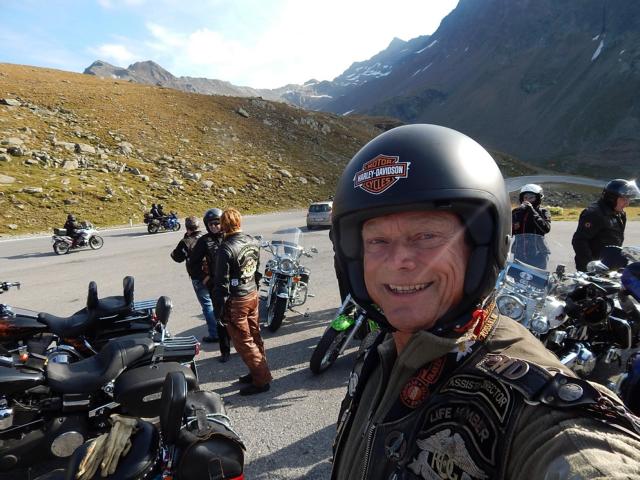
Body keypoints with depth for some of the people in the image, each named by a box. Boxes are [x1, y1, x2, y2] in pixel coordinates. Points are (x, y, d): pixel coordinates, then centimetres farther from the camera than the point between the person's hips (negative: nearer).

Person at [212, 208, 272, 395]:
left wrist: (218, 309, -10)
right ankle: (260, 371, 31)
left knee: (244, 342, 3)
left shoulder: (226, 248, -22)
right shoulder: (253, 241, 1)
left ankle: (261, 380, 10)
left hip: (236, 301, -7)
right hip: (253, 294, 8)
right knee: (254, 336, 18)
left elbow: (222, 282, -18)